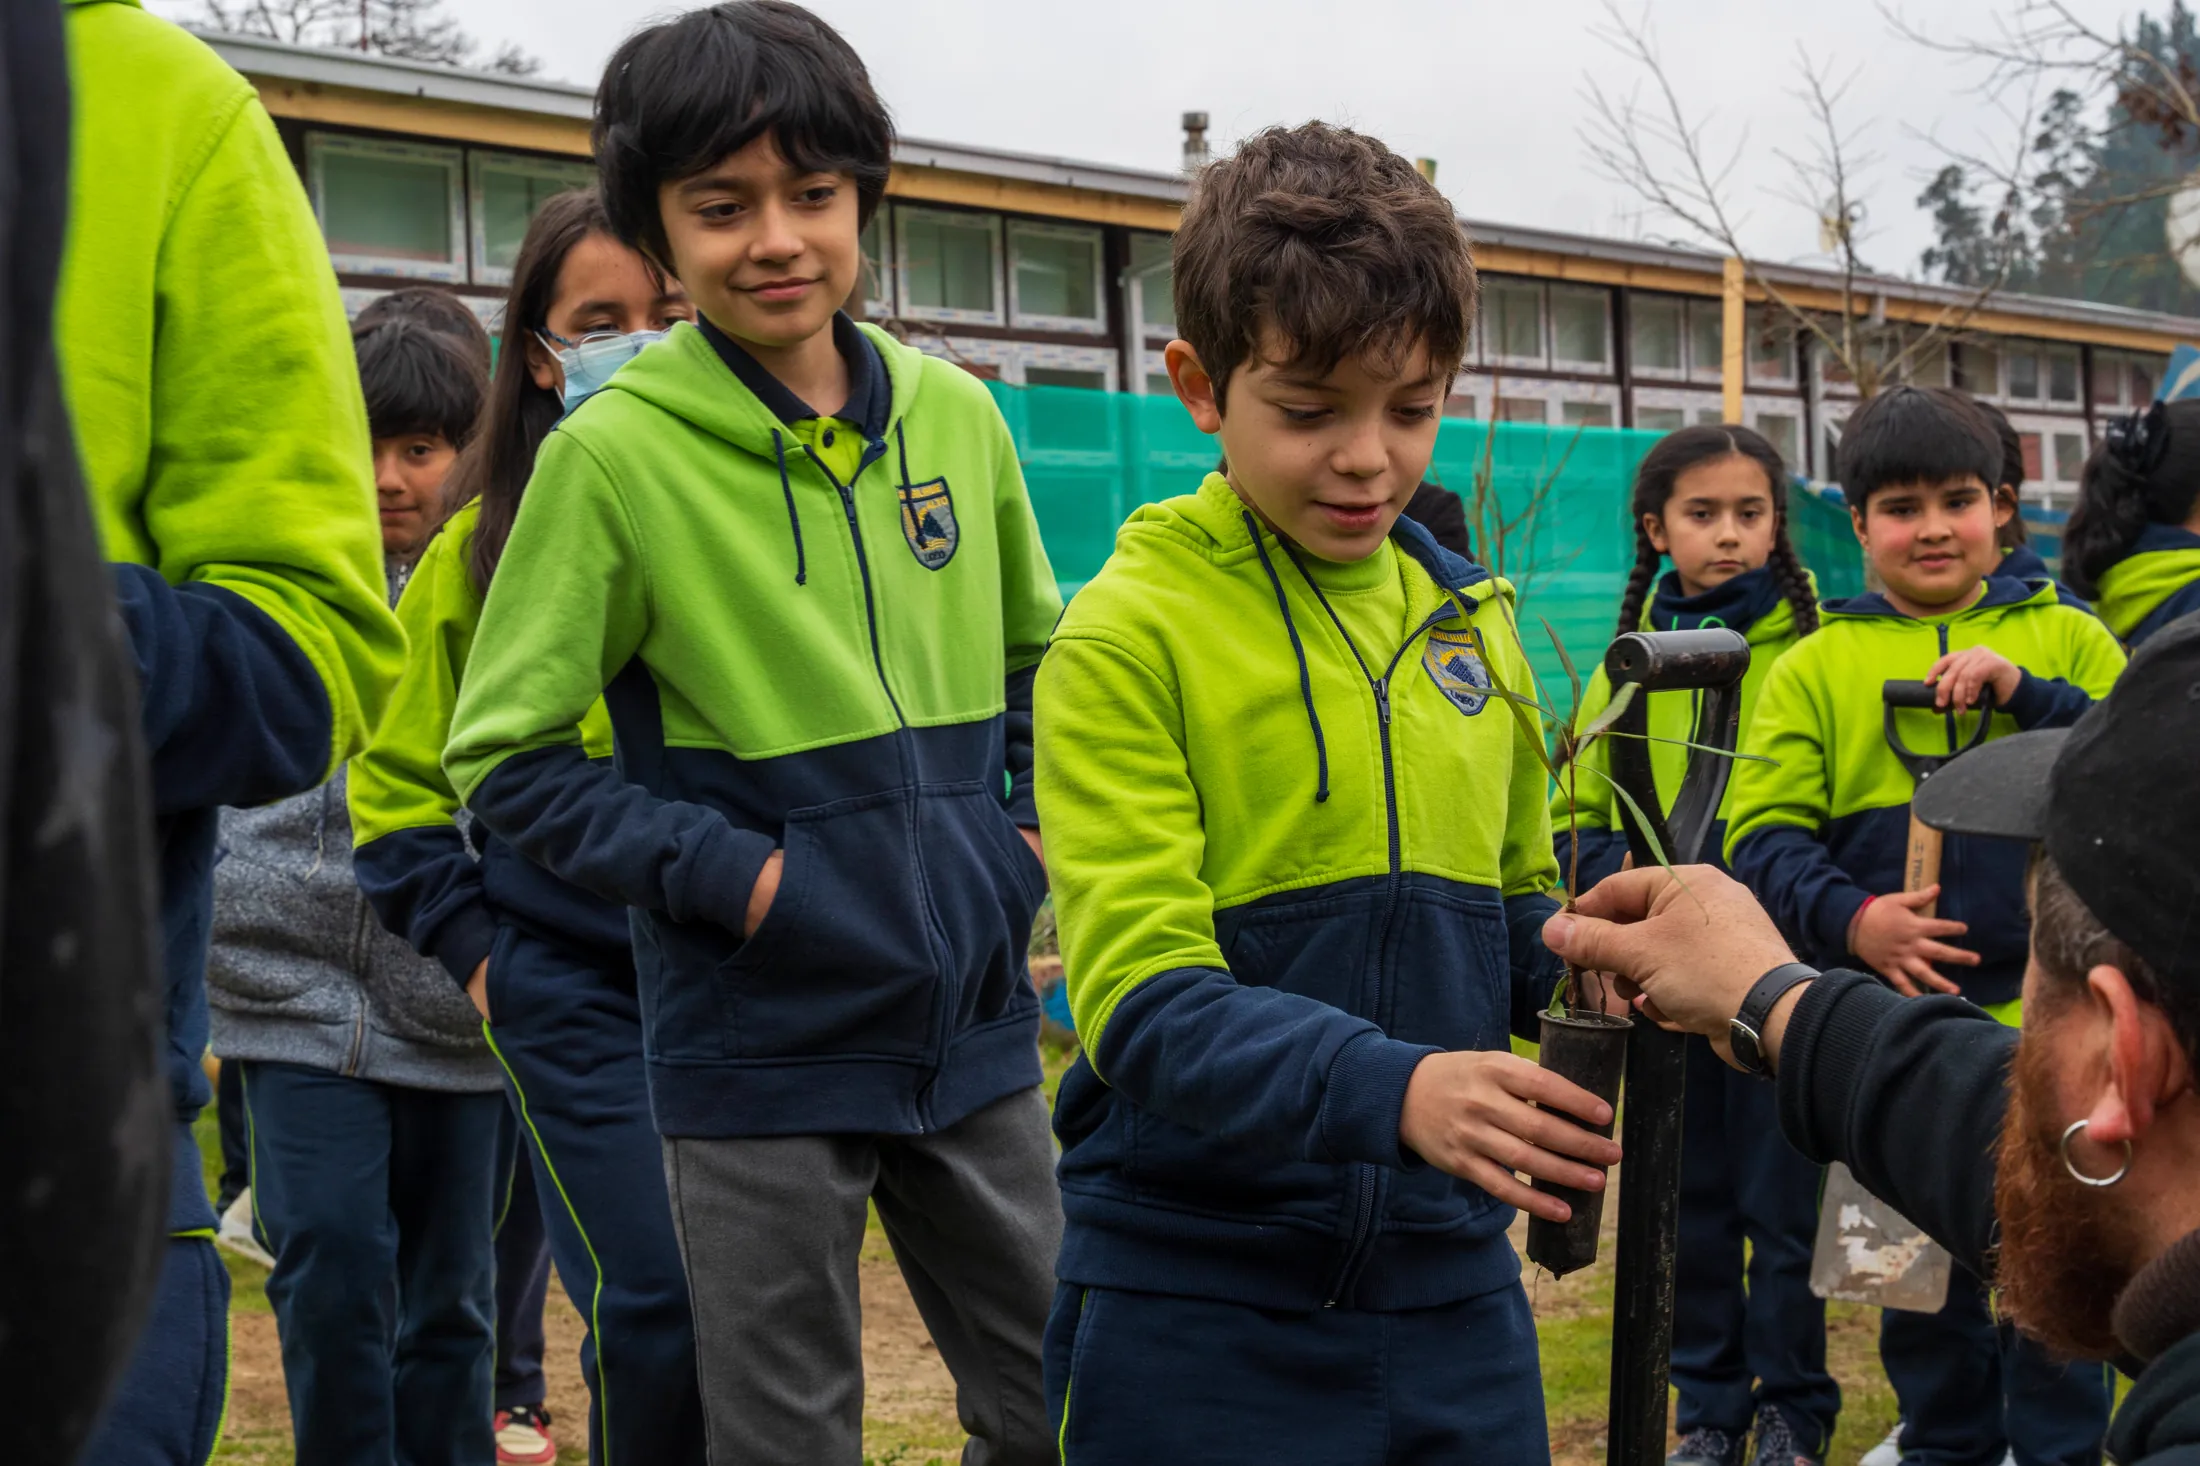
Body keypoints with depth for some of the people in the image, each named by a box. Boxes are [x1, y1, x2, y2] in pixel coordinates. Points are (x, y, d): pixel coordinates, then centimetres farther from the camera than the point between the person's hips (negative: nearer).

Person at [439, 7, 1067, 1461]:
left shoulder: (955, 413, 3)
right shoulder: (613, 453, -10)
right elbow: (506, 755, -7)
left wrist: (1033, 824, 5)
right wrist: (732, 874, -16)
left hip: (973, 1017, 4)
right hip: (759, 1052, -4)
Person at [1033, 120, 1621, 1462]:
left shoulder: (1470, 622, 8)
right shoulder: (1133, 632, -9)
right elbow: (1144, 994, -17)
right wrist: (1389, 1088, -32)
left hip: (1450, 1287, 5)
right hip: (1203, 1308, -5)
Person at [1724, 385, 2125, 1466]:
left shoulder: (2063, 637, 5)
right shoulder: (1817, 666, 4)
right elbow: (1763, 835, -2)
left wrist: (2025, 690, -15)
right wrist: (1852, 919, -19)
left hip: (2048, 1014, -1)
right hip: (1899, 1022, 1)